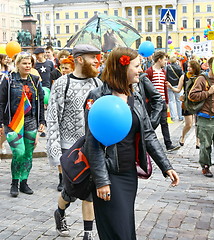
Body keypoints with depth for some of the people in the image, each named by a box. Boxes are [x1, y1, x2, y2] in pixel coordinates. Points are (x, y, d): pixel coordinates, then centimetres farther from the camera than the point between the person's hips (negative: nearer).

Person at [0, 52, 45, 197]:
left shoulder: (35, 81, 10)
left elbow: (41, 102, 14)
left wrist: (42, 121, 8)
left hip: (31, 121, 4)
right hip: (13, 122, -4)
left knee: (28, 153, 5)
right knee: (19, 153, -12)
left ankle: (24, 182, 18)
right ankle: (14, 183, 7)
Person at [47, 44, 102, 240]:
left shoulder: (97, 83, 4)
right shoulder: (62, 84, -8)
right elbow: (52, 120, -9)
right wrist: (56, 155, -14)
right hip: (70, 148, -3)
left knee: (90, 193, 8)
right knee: (71, 191, 5)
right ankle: (60, 214, 38)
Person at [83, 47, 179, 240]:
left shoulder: (136, 98, 9)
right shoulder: (98, 97, -12)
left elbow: (148, 135, 10)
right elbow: (94, 142, -16)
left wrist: (166, 166, 3)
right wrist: (101, 181, -18)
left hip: (130, 173, 7)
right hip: (109, 174, -7)